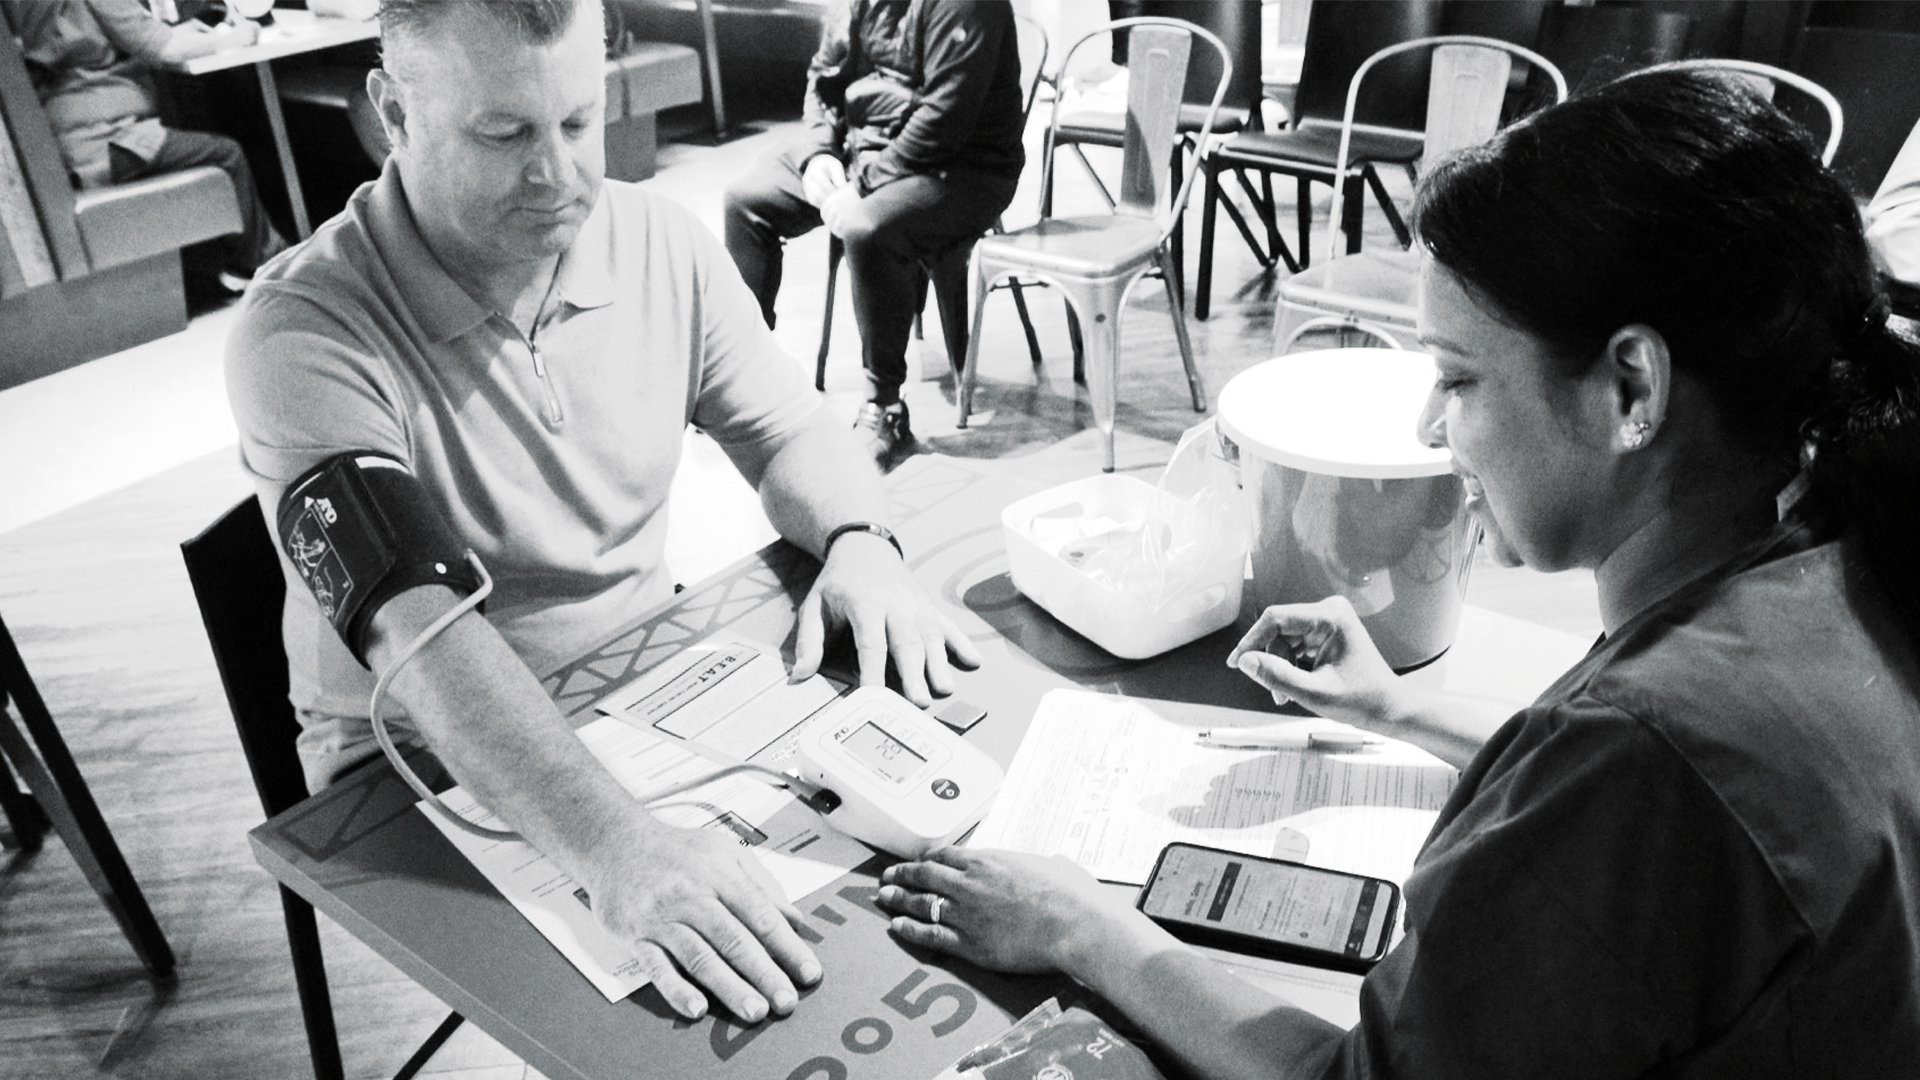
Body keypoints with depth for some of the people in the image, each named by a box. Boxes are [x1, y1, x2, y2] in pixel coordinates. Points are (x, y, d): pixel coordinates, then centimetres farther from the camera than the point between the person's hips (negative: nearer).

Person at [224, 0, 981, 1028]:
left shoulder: (659, 242, -5)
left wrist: (857, 541, -21)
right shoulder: (303, 329, -23)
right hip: (426, 759, -4)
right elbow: (412, 627, -34)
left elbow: (786, 430, 3)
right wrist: (617, 850, -47)